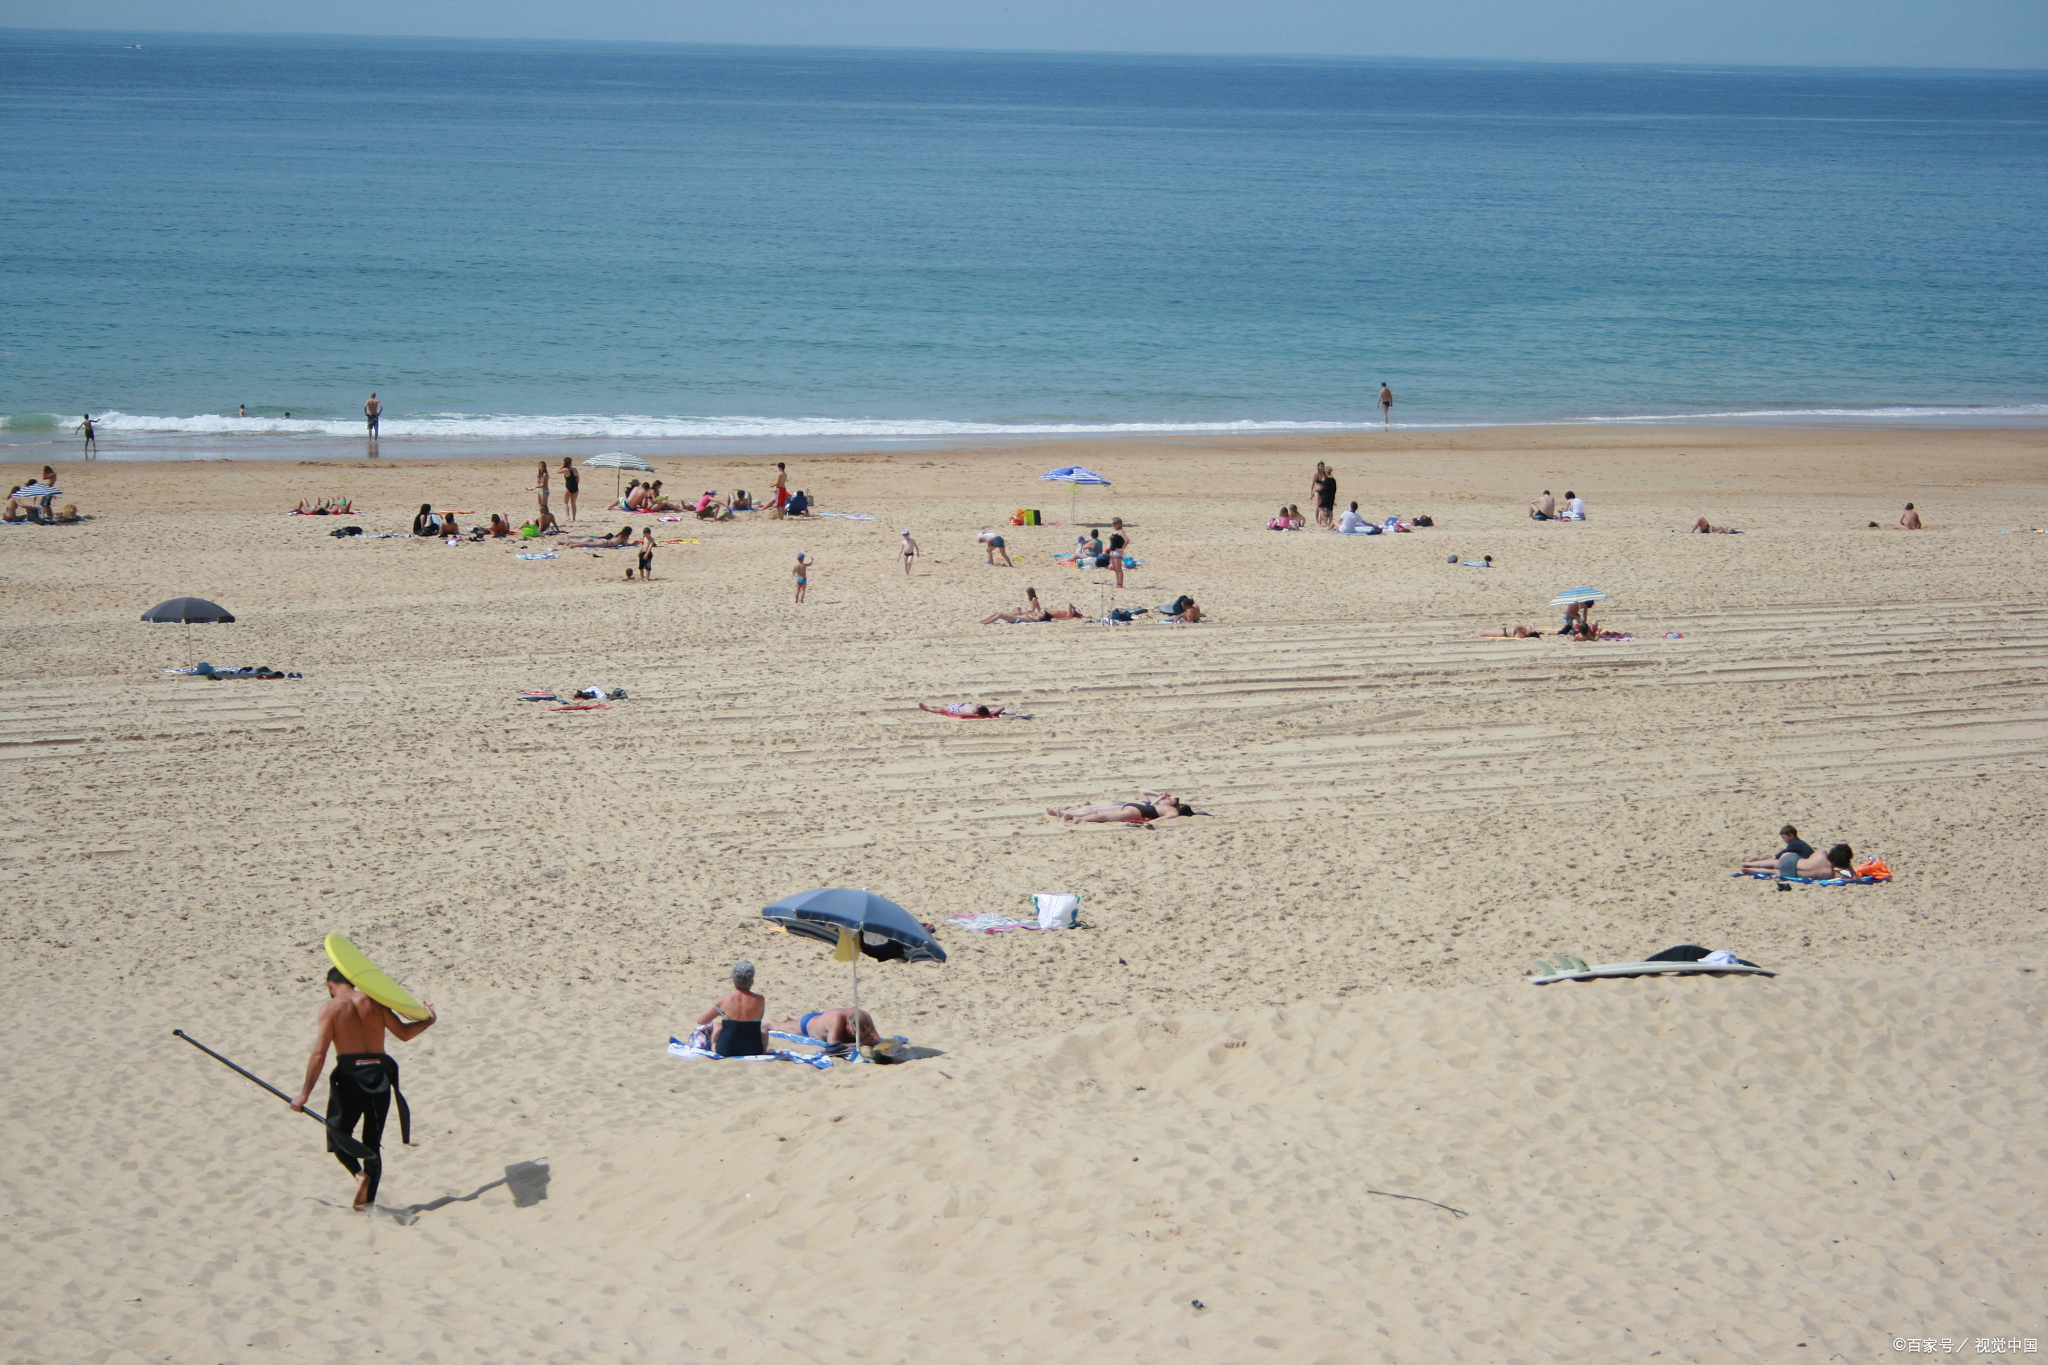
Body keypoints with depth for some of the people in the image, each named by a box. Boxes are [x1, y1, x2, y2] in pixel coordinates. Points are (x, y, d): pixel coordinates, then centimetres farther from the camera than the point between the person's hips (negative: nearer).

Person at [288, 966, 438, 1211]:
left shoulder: (331, 1007, -4)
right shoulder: (373, 1002, 7)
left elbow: (319, 1054, -10)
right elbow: (404, 1033, 11)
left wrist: (305, 1093, -8)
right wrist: (428, 1021, 30)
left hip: (350, 1074, -4)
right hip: (379, 1074, 4)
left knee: (338, 1134, 12)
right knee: (373, 1142, 14)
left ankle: (359, 1173, -15)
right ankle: (368, 1200, 12)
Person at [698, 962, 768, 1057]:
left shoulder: (724, 1000, -14)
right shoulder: (760, 1000, -13)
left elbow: (700, 1020, -2)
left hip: (725, 1051, 0)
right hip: (754, 1052, 0)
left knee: (716, 1024, 31)